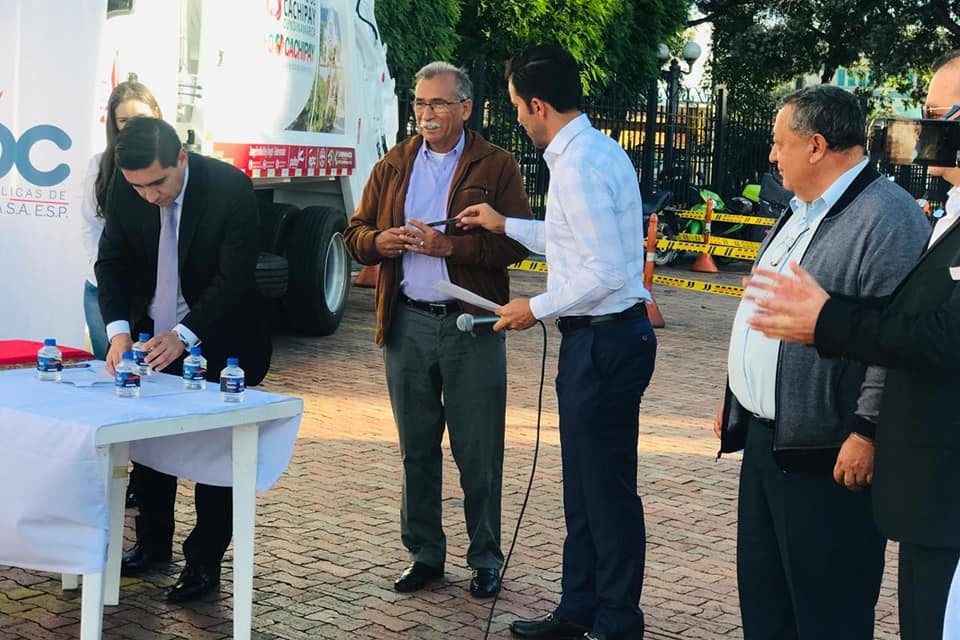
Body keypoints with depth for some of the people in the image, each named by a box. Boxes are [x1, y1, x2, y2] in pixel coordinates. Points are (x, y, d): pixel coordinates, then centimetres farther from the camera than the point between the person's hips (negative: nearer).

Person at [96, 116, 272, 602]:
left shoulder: (231, 188, -26)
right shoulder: (126, 188, -12)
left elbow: (234, 279, -25)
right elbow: (112, 260, -6)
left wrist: (183, 336, -35)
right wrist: (118, 329, -21)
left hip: (218, 340, -5)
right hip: (153, 335, 5)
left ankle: (204, 561, 13)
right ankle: (153, 544, 31)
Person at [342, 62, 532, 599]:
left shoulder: (496, 166, -1)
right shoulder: (393, 166, 13)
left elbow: (515, 242, -10)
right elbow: (356, 234, 13)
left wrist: (448, 245, -20)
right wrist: (381, 241, -10)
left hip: (471, 324, -4)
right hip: (407, 322, 4)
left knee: (479, 452, 3)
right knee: (416, 449, 11)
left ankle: (486, 559, 16)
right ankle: (424, 554, 23)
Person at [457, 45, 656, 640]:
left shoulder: (579, 166, -20)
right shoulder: (594, 150, 12)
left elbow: (605, 272, -24)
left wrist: (537, 308, -13)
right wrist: (505, 224, 27)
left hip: (604, 339, -11)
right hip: (597, 338, 11)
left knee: (607, 487, 1)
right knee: (584, 481, 18)